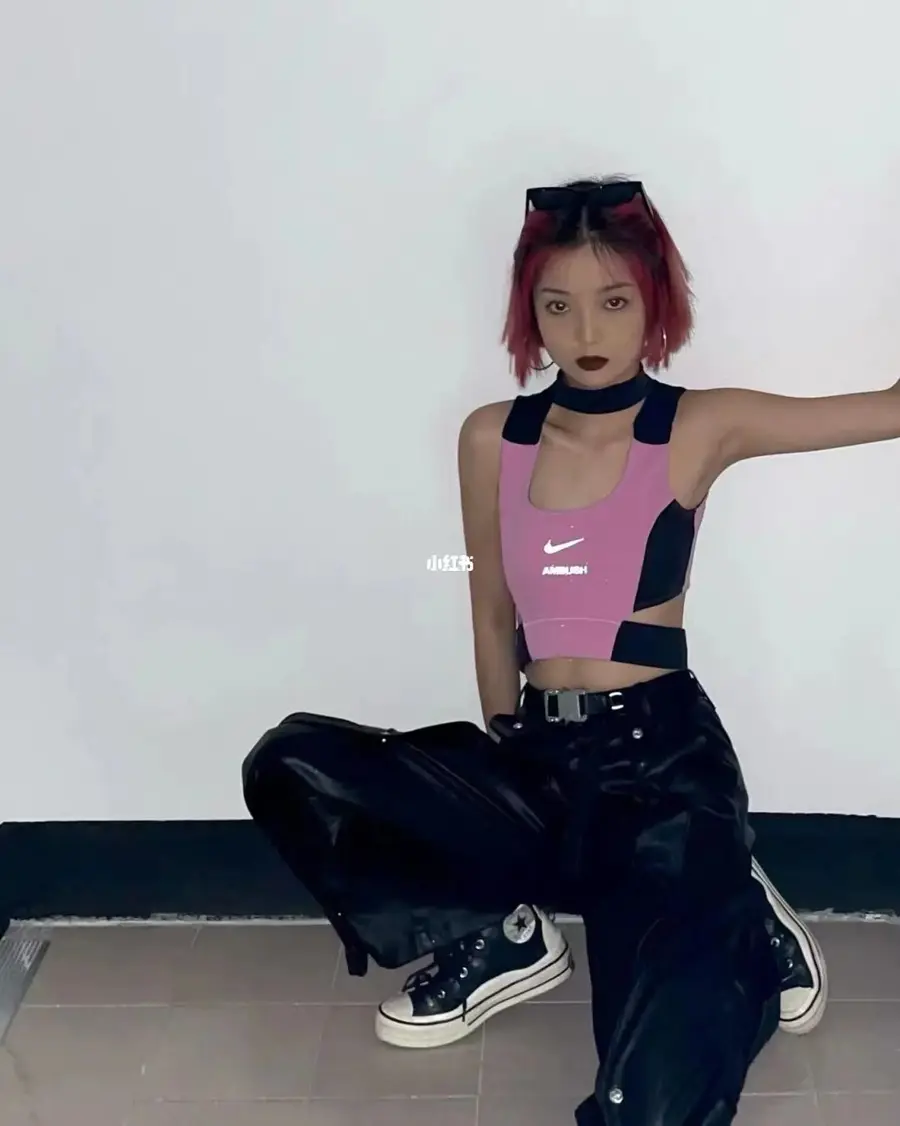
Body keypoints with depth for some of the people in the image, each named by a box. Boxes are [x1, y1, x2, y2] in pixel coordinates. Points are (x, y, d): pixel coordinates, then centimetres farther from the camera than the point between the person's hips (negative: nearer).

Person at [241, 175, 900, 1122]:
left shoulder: (701, 428, -3)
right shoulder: (492, 438, 6)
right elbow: (495, 618, 11)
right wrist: (510, 766, 10)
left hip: (663, 765, -4)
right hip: (537, 762, 4)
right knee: (290, 766, -16)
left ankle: (744, 943, 14)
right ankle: (502, 939, 4)